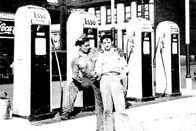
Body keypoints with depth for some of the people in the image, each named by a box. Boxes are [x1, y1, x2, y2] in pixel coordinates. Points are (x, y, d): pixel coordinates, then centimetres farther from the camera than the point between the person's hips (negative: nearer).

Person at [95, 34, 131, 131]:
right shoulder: (100, 56, 23)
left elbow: (125, 67, 16)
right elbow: (98, 69, 14)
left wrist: (124, 73, -4)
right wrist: (98, 74, -8)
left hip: (116, 78, -1)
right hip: (104, 79, 1)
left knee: (120, 107, -13)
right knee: (107, 109, -4)